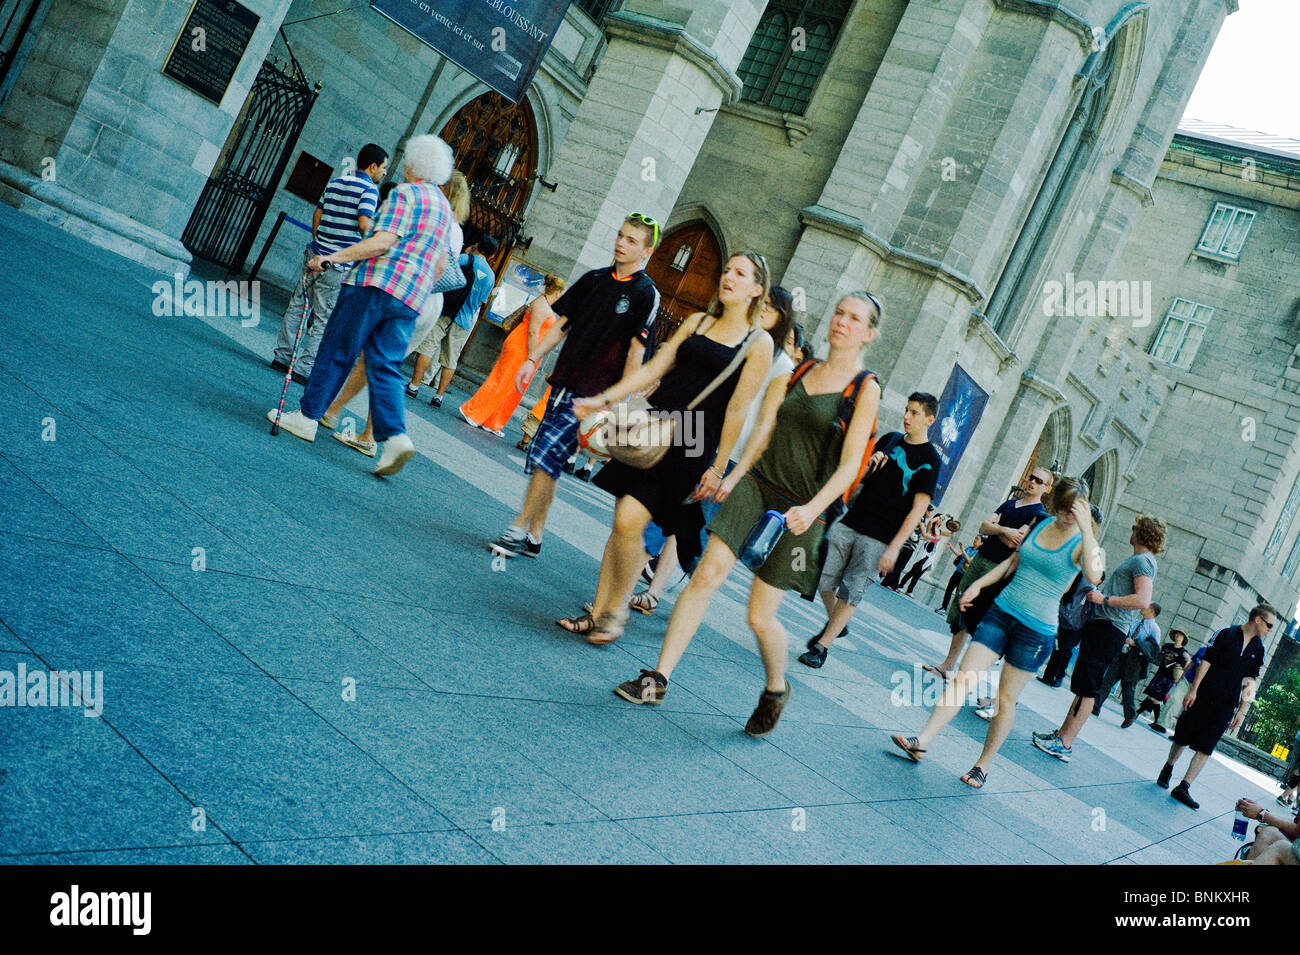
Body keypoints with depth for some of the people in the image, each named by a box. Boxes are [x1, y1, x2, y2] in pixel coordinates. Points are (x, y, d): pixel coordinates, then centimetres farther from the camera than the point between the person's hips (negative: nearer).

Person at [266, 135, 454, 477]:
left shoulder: (405, 193, -6)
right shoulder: (444, 207, 19)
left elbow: (381, 242, -17)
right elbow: (441, 263, 23)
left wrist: (334, 256, -16)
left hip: (377, 283, -7)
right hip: (411, 300, 7)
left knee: (337, 351, 3)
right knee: (386, 367, 4)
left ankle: (308, 416, 11)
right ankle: (395, 436, -11)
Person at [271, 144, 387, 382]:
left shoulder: (334, 183, 14)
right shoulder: (369, 189, -9)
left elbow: (317, 214, 18)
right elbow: (364, 224, -21)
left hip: (316, 255, 7)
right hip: (338, 264, -7)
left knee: (297, 306, 14)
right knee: (324, 320, -1)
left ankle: (283, 356, 20)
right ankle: (304, 368, 0)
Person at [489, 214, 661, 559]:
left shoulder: (646, 294, -5)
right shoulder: (594, 279, 13)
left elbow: (636, 350, -9)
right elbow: (563, 324, 16)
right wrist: (532, 359, 9)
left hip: (593, 394, -6)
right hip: (564, 383, 6)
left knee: (547, 455, -12)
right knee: (542, 458, 6)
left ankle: (520, 527, -2)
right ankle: (534, 536, 15)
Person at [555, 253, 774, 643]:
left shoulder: (759, 342, -2)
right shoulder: (696, 321, 15)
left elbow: (737, 409, -5)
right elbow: (653, 369, 11)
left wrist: (718, 468, -6)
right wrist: (604, 399, 2)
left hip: (692, 444, -5)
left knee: (630, 520, -15)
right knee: (621, 523, 5)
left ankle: (616, 611, 5)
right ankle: (598, 613, 16)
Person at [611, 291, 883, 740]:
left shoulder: (866, 388, -4)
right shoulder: (799, 372, 11)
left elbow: (850, 464, -10)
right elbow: (764, 431, 10)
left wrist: (813, 508, -22)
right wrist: (734, 476, -2)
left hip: (801, 509, -4)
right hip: (757, 483, 4)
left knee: (760, 615, -1)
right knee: (706, 575, -9)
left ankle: (776, 688, 29)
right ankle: (659, 679, -1)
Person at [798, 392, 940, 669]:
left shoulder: (930, 459, -5)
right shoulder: (890, 439, 11)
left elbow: (918, 509, -10)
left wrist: (894, 549, -16)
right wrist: (869, 464, -6)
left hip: (879, 539, -5)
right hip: (850, 523, 5)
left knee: (851, 592, -7)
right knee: (823, 578, 3)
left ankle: (822, 646, 4)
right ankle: (835, 624, 28)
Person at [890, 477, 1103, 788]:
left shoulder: (1083, 542, -8)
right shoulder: (1040, 526, 7)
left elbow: (1093, 575, -31)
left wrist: (1085, 527, -29)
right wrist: (978, 585, 15)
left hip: (1036, 629, -4)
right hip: (1001, 610, 4)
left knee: (1006, 698, 4)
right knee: (964, 678, -4)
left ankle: (984, 765, 18)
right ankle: (922, 742, -6)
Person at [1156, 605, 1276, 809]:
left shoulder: (1258, 649, 9)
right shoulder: (1227, 634, -4)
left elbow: (1249, 681, 12)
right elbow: (1206, 662, -5)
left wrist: (1242, 710, 7)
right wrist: (1193, 690, -10)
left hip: (1225, 707, 3)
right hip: (1203, 697, -3)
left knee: (1205, 749, -3)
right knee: (1182, 738, 7)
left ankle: (1183, 788, -1)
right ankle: (1167, 769, 32)